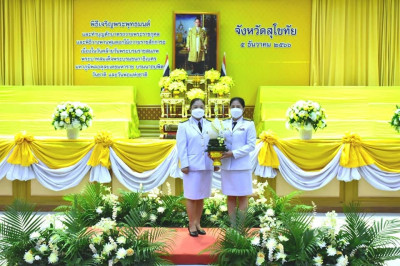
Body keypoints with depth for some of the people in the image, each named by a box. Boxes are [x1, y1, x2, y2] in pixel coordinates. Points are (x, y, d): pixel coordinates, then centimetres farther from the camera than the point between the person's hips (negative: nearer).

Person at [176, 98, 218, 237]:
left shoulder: (210, 125, 11)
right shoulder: (184, 126, 1)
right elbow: (181, 147, -4)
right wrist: (184, 164, -12)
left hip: (207, 166, 4)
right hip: (192, 166, -3)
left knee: (201, 196, 10)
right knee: (192, 196, 2)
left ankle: (197, 223, 21)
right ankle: (192, 225, 12)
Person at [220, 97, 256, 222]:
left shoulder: (248, 124, 2)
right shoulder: (224, 124, 12)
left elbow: (251, 145, -6)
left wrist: (233, 153, -16)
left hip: (242, 165, -3)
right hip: (226, 165, 3)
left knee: (242, 197, 1)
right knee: (230, 197, 7)